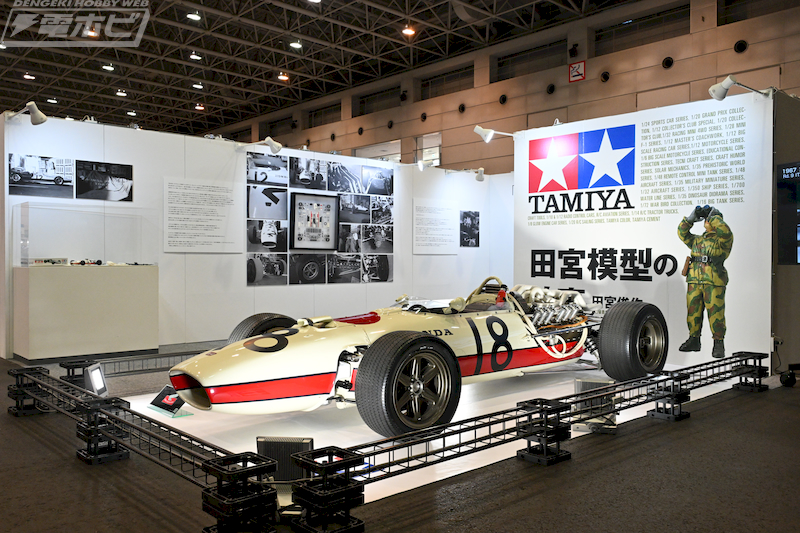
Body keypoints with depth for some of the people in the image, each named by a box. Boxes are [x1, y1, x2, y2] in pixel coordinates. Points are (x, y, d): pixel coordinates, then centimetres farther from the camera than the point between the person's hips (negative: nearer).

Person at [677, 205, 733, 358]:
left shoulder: (722, 240, 6)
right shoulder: (697, 240, 24)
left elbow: (726, 231, -15)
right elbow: (682, 233, 17)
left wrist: (713, 216, -5)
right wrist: (691, 217, 7)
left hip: (714, 283, -5)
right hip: (694, 281, 6)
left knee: (715, 313, -6)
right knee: (693, 311, 7)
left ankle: (719, 344, 2)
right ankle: (693, 341, 18)